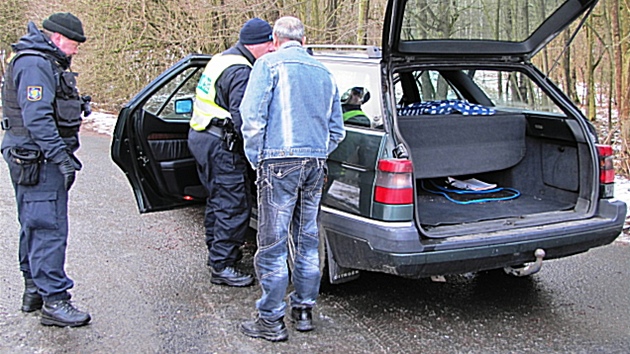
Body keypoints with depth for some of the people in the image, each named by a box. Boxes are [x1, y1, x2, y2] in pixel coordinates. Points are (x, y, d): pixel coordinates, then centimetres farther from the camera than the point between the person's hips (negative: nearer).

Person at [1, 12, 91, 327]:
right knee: (48, 228, -10)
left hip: (39, 159, 11)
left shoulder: (47, 63, 18)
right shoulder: (34, 65, -16)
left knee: (35, 226, 17)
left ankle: (34, 290, 28)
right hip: (38, 159, -11)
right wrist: (62, 158, -27)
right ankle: (54, 302, -6)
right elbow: (37, 118, -24)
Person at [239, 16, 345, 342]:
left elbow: (252, 117, -11)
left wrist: (256, 159, -1)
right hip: (315, 166, 6)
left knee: (272, 245, 0)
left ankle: (271, 321, 6)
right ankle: (304, 311, 24)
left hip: (280, 164, -6)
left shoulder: (269, 64, -1)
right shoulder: (324, 73, 18)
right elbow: (336, 130, 21)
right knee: (307, 242, 15)